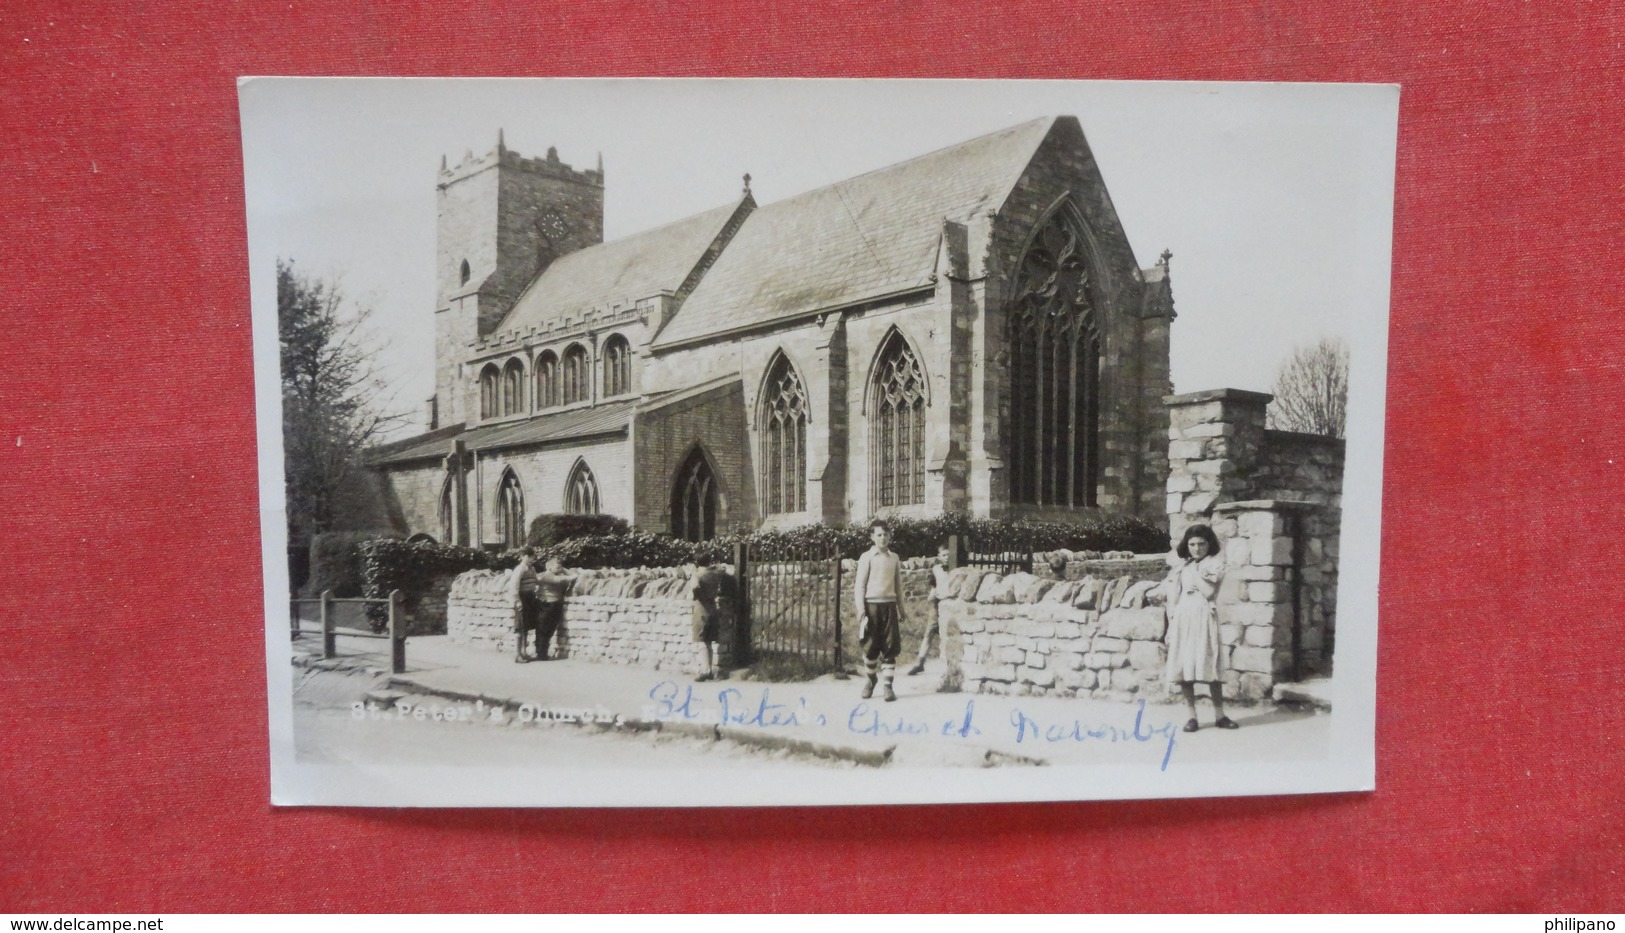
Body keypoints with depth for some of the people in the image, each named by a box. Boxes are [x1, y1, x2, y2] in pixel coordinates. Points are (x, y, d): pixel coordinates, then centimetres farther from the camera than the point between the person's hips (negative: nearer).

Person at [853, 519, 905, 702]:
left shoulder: (894, 558, 11)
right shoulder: (867, 557, 0)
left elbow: (898, 585, 15)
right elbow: (860, 585, -3)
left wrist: (901, 609, 14)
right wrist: (861, 609, -11)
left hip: (889, 605, 3)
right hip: (872, 605, -3)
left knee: (891, 647, -2)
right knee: (870, 646, 4)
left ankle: (887, 685, 1)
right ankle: (870, 679, 25)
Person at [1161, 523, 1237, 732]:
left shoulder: (1215, 563, 3)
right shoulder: (1180, 566, 11)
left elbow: (1209, 592, -11)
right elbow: (1172, 599, 9)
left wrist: (1195, 571, -6)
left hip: (1204, 617, -2)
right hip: (1182, 619, 2)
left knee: (1211, 667, -1)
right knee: (1183, 668, 0)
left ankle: (1219, 715, 10)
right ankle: (1192, 716, 7)